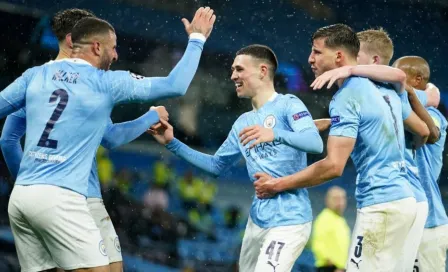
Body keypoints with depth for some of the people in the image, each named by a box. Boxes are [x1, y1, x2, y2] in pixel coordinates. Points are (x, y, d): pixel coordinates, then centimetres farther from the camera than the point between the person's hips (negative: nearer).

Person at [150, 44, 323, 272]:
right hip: (257, 220, 8)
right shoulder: (243, 123, 16)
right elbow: (216, 165, 23)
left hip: (288, 221, -8)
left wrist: (275, 134, -40)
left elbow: (315, 143, -23)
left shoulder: (288, 105, -7)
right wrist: (172, 144, 15)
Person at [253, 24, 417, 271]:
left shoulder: (346, 97, -13)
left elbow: (334, 166, -20)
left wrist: (278, 185, -12)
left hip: (380, 205, -9)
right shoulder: (372, 88, 14)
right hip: (401, 197, 9)